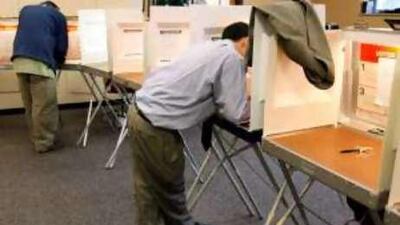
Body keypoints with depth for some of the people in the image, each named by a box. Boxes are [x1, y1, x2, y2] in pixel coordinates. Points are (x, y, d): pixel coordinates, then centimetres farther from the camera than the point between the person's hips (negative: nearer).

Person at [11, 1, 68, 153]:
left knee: (30, 104, 15)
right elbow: (62, 45, 12)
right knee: (44, 106, 1)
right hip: (40, 62, -6)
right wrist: (58, 61, 30)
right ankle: (43, 142, 6)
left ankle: (36, 138, 25)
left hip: (19, 61, 6)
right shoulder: (58, 15, 14)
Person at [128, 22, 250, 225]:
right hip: (155, 125, -9)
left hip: (140, 112, 9)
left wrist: (242, 93, 20)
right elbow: (234, 114, -10)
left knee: (148, 187, 22)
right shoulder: (232, 58, -12)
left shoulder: (211, 48, 15)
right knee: (171, 186, 15)